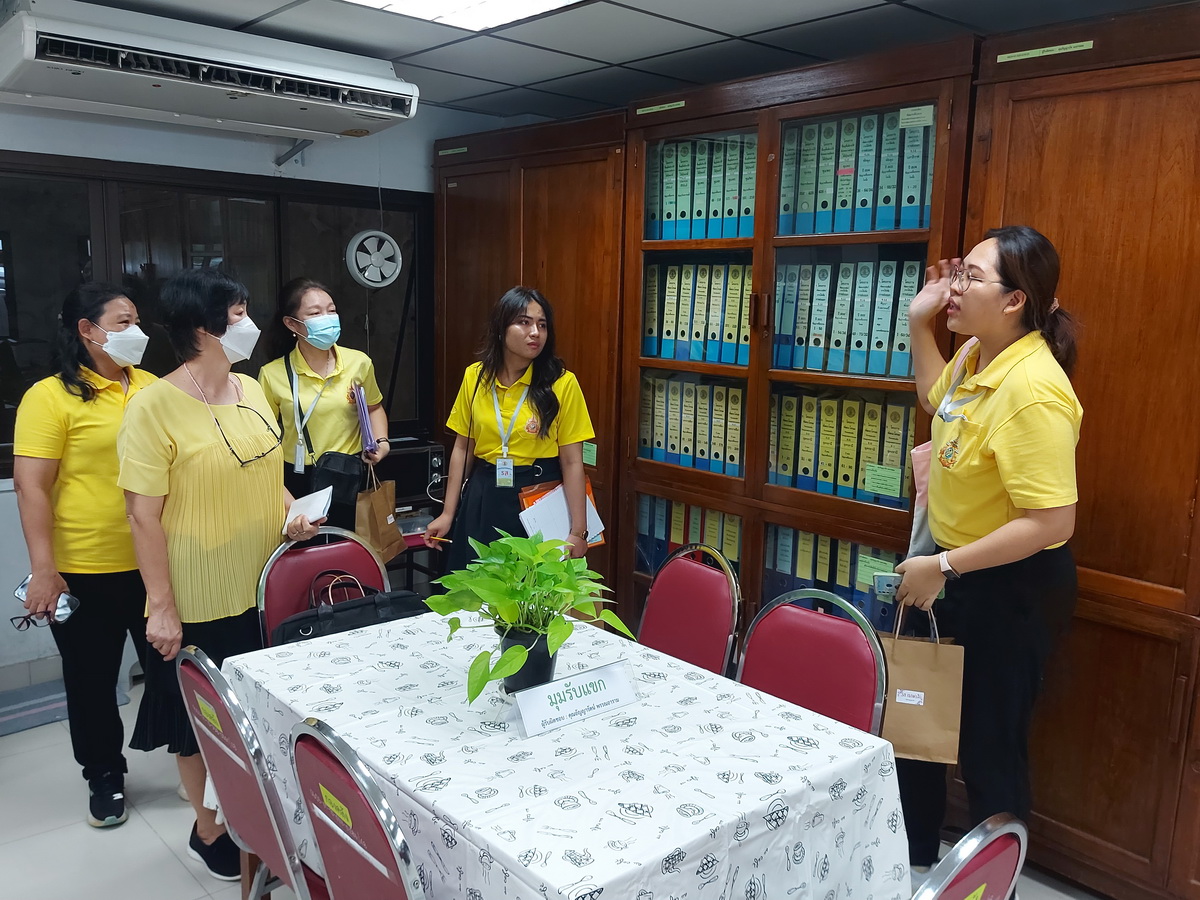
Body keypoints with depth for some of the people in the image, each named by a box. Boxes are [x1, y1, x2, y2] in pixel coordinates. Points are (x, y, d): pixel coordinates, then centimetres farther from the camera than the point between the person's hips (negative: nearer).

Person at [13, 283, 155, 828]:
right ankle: (105, 778, 33)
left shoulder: (150, 387, 6)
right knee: (92, 680, 14)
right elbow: (31, 487, -13)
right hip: (85, 572, -4)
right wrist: (43, 570, -17)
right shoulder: (51, 397, -10)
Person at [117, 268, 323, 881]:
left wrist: (291, 512, -2)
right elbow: (143, 514, -17)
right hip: (200, 603, -6)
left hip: (266, 589, 7)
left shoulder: (250, 390, 3)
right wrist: (161, 607, -16)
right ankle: (208, 833, 33)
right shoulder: (154, 407, -18)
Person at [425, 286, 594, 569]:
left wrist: (578, 531, -11)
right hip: (483, 499, 3)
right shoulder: (475, 376, 1)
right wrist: (448, 513, 6)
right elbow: (463, 448, 8)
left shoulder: (561, 383, -9)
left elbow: (572, 462, -9)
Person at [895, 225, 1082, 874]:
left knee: (990, 746, 7)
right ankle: (915, 858, 45)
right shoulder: (974, 354, 0)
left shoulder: (1032, 392, -28)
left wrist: (943, 567, -24)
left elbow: (1052, 522, -31)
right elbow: (936, 400, 23)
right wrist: (919, 322, 11)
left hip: (1012, 587, -10)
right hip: (955, 568, 10)